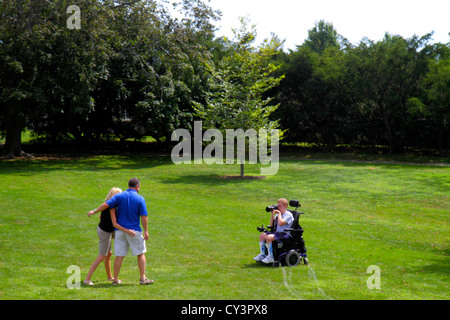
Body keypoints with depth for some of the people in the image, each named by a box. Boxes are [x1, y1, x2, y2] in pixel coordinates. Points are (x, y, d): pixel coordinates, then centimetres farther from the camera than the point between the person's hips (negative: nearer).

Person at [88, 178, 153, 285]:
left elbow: (106, 204, -9)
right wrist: (146, 231, -3)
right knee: (141, 254, 9)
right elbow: (144, 217, -9)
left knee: (119, 255, 6)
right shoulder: (140, 199, -5)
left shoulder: (119, 196, 0)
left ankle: (115, 279, 8)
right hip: (135, 230, -3)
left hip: (120, 229, 3)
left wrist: (94, 211, 2)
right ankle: (143, 278, 7)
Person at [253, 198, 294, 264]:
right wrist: (272, 214, 7)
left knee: (269, 237, -29)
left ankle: (271, 257, -22)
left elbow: (280, 223, -23)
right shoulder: (278, 214, 17)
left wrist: (279, 213, -11)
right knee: (262, 235, -6)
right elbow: (271, 225, 15)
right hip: (277, 232, 9)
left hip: (285, 234, -9)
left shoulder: (288, 215, -8)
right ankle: (262, 255, -2)